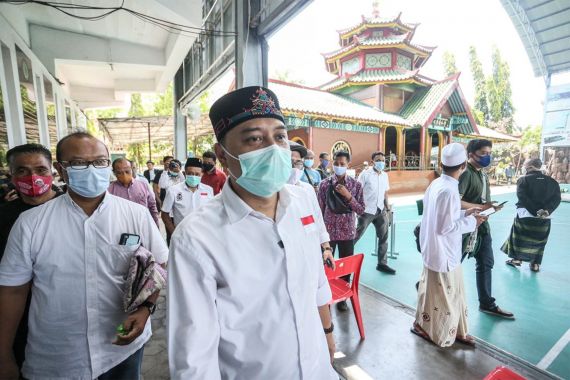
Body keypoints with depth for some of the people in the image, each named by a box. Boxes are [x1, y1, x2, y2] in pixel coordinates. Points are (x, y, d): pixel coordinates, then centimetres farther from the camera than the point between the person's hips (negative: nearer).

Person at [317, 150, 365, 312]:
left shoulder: (356, 185, -1)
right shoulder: (325, 184, -3)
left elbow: (361, 211, -3)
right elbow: (320, 210, 0)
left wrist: (348, 196, -17)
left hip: (347, 233, 1)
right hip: (328, 232, -1)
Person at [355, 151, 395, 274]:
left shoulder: (385, 175, 9)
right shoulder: (365, 174, -9)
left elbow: (385, 193, 15)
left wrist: (387, 208, 9)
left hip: (381, 211, 6)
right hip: (367, 210, -6)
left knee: (383, 237, 11)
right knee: (356, 235, 2)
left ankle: (382, 264, 24)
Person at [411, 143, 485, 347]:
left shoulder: (435, 184, 1)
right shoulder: (448, 190, -27)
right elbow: (446, 227, -26)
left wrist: (464, 213, 11)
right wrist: (471, 221, -13)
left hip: (434, 249, 9)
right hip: (443, 253, -9)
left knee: (453, 293, 23)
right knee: (443, 296, 12)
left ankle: (456, 330, 41)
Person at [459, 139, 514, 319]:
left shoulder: (483, 174, 11)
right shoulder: (466, 173, -19)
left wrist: (491, 207, 5)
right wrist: (481, 207, -23)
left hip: (482, 225, 10)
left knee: (486, 263, 17)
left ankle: (487, 303, 33)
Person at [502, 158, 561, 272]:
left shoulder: (523, 180, -7)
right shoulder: (552, 181, 6)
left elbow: (522, 197, -17)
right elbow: (556, 199, -2)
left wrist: (535, 211, -15)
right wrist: (547, 210, -11)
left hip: (525, 216, -4)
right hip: (544, 218, 4)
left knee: (519, 237, 14)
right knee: (539, 240, 16)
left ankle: (517, 259, 22)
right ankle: (536, 264, 22)